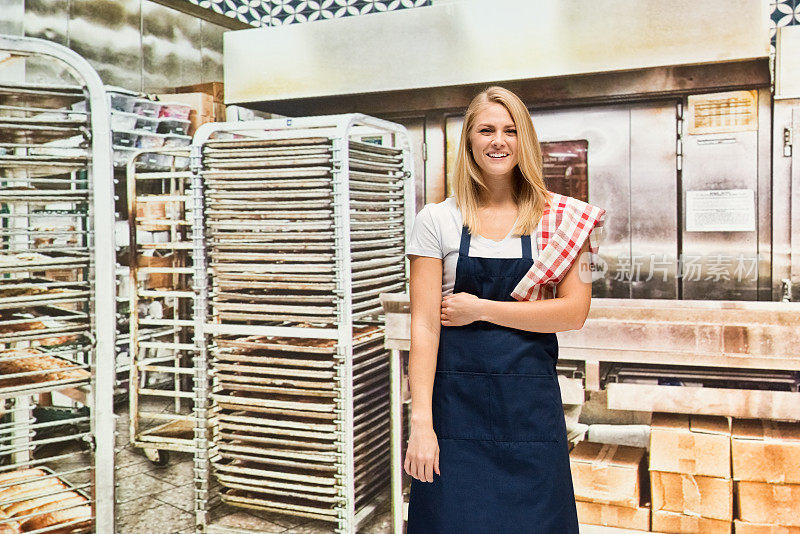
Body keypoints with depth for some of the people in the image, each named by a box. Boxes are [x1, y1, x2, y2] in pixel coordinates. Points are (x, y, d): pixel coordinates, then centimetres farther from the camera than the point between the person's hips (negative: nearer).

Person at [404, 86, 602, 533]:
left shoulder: (558, 218, 4)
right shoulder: (437, 220, 1)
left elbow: (574, 312, -4)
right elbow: (424, 325, -4)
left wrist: (481, 309, -9)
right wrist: (421, 422, -10)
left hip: (532, 401, 1)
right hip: (456, 399, 0)